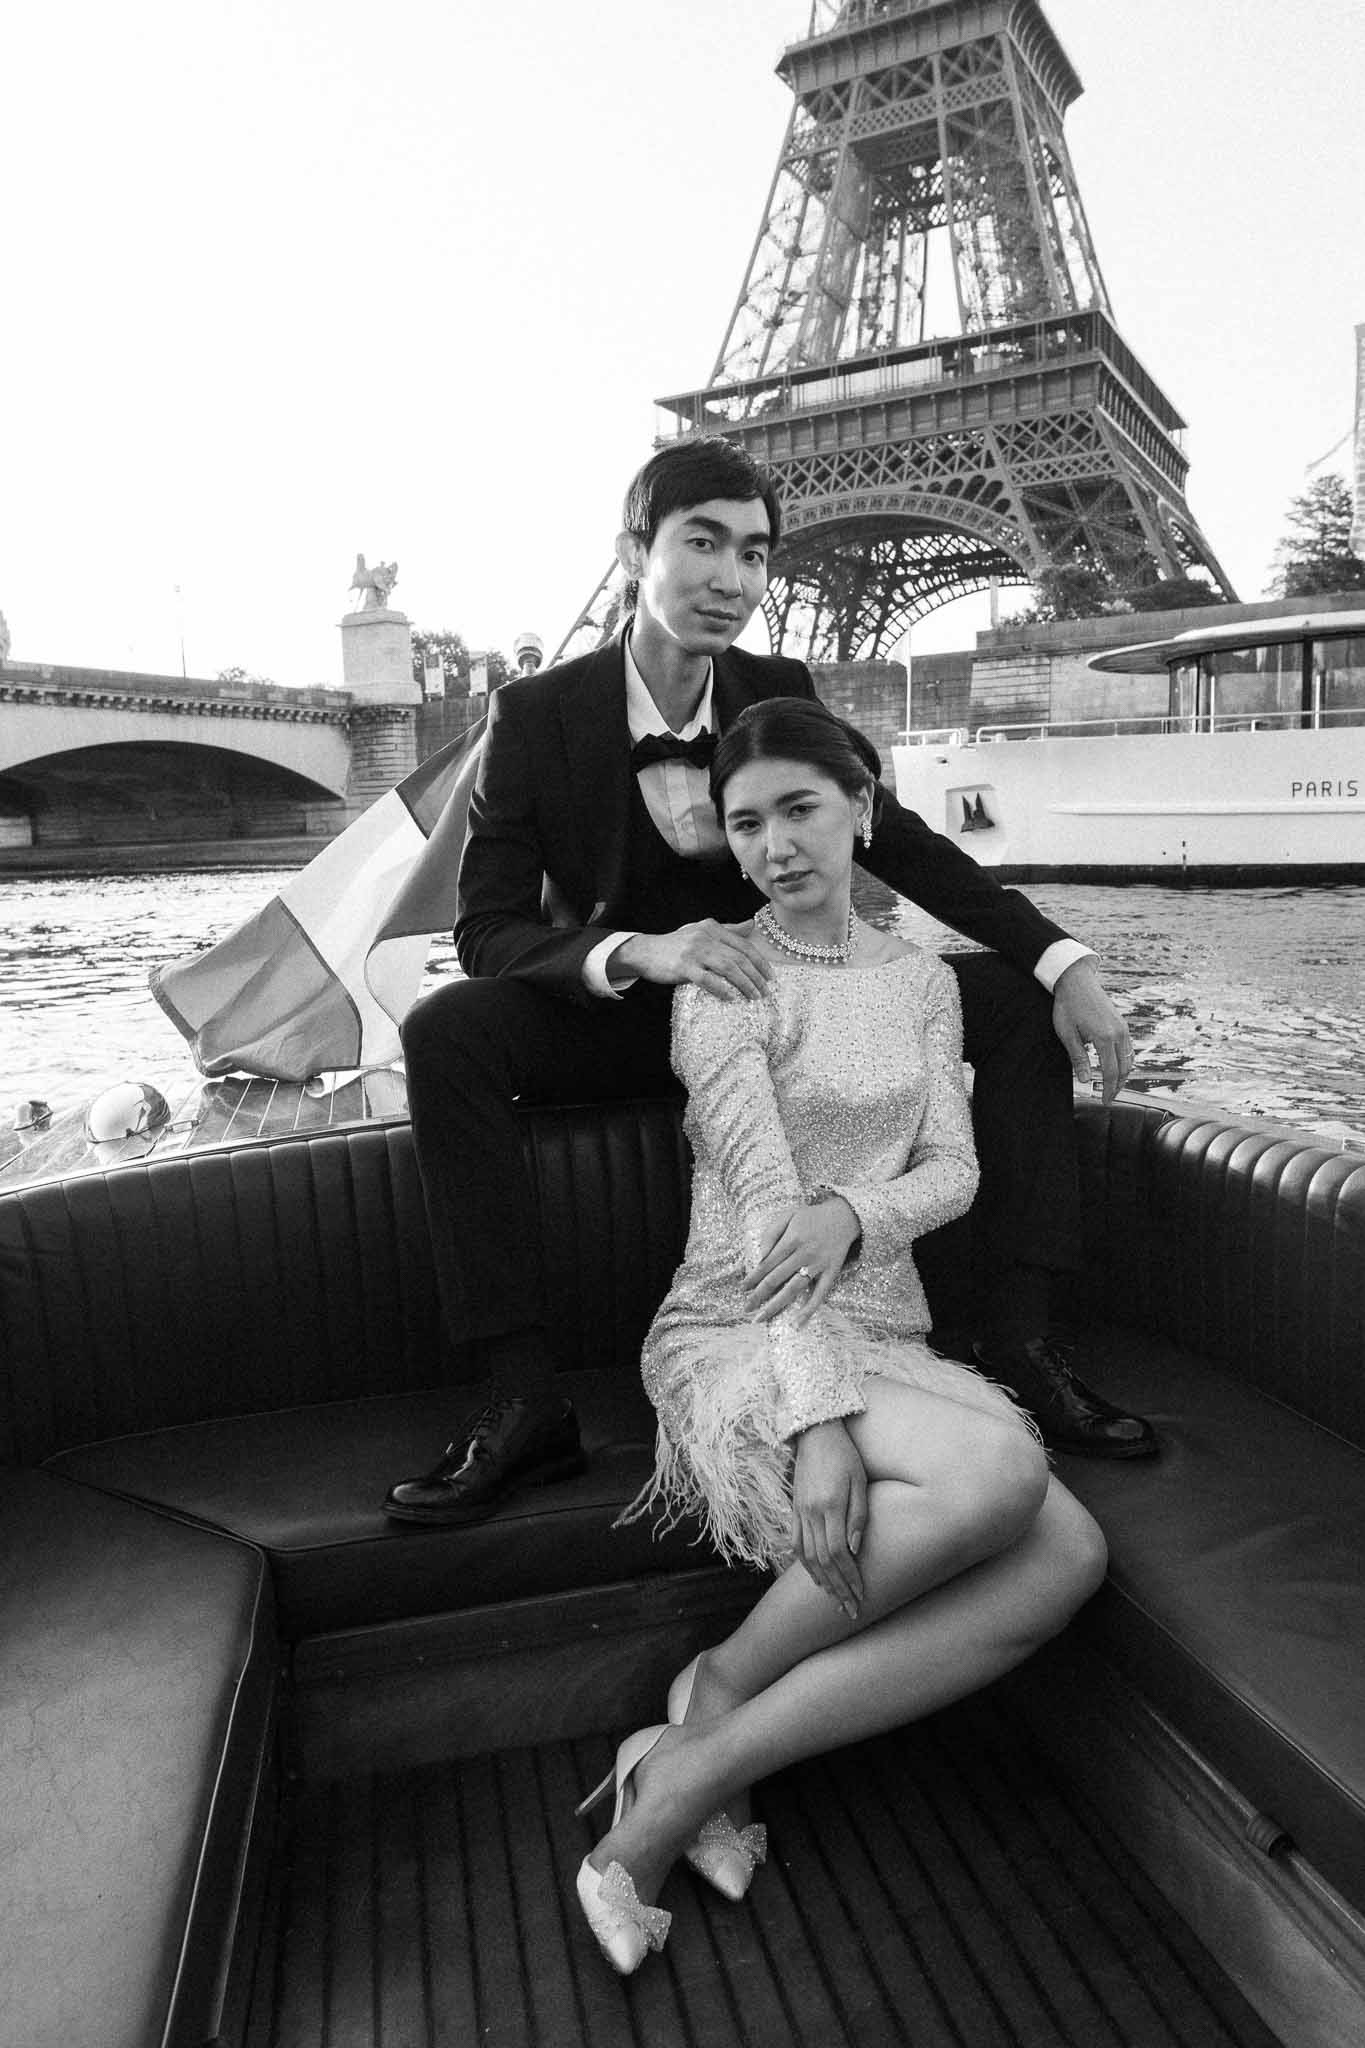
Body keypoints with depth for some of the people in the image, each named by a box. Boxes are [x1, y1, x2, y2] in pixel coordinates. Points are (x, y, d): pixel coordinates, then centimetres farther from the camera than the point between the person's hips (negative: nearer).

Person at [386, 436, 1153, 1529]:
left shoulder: (784, 692, -2)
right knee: (445, 1029, -31)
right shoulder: (535, 713, -11)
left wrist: (1065, 959, -15)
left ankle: (1021, 1341, -11)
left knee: (1010, 996, -12)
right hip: (620, 1021, -2)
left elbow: (904, 844, -1)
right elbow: (489, 928, -15)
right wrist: (639, 953, -36)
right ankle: (523, 1401, -26)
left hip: (773, 994, 3)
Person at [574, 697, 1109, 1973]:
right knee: (999, 1470, -32)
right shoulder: (721, 981, -5)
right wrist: (818, 1414, -24)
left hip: (885, 1340, 6)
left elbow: (954, 1171, 4)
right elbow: (762, 1208, -15)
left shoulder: (921, 978, 13)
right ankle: (726, 1683, -7)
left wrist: (857, 1214, -19)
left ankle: (699, 1767, -15)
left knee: (1069, 1556, -21)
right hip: (737, 1340, -6)